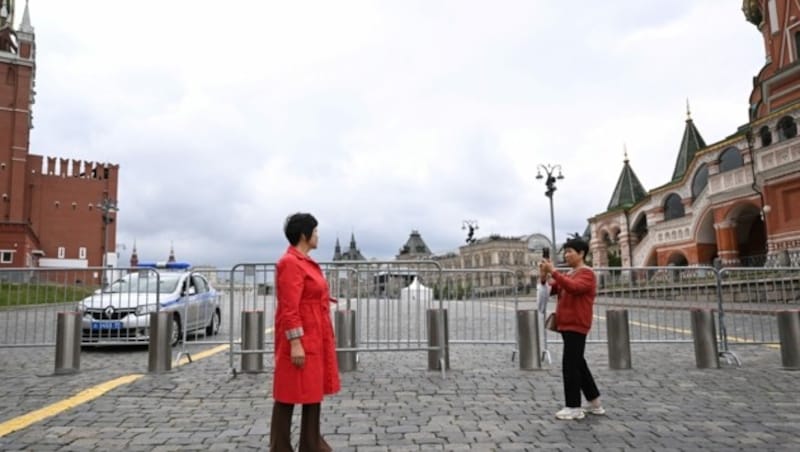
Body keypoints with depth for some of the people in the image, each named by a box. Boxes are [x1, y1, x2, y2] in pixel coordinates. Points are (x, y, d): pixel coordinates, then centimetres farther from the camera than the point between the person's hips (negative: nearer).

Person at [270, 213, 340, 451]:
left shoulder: (306, 261, 13)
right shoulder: (290, 263, -16)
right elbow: (289, 308, -21)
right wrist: (295, 343, -23)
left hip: (314, 339, 10)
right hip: (301, 340, -10)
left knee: (313, 392, 16)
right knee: (289, 396, 2)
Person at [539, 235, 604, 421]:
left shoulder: (586, 273, -10)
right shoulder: (568, 274, 17)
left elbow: (574, 287, -29)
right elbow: (550, 290, 12)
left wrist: (553, 272, -29)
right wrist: (543, 276, -5)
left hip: (576, 326, -9)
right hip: (567, 325, 9)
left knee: (570, 365, -8)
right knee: (578, 364, 15)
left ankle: (574, 407, 0)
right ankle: (595, 403, 26)